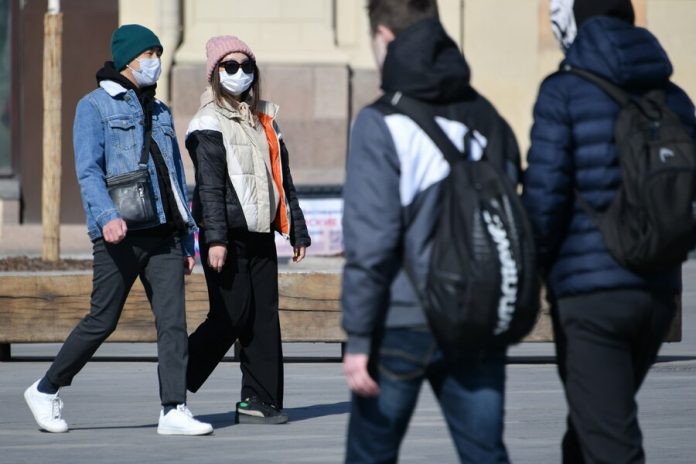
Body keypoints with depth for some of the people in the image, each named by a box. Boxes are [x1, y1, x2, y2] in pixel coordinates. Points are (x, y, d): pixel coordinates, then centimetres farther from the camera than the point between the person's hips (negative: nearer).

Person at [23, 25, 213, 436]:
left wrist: (188, 241, 18)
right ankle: (46, 390, 16)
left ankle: (174, 410, -8)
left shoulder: (161, 113, 21)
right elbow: (88, 170, -10)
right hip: (120, 235, -5)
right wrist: (107, 216, -27)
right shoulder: (95, 106, 2)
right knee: (103, 320, -1)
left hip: (164, 234, 5)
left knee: (173, 320, -6)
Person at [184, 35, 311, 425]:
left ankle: (260, 400, 4)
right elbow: (209, 185, -13)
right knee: (232, 316, -10)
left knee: (265, 317, 2)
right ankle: (174, 384, 4)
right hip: (228, 237, -7)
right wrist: (215, 238, -21)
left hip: (261, 235, 7)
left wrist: (297, 230, 18)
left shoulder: (265, 121, 18)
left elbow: (283, 180, 21)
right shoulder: (209, 123, -4)